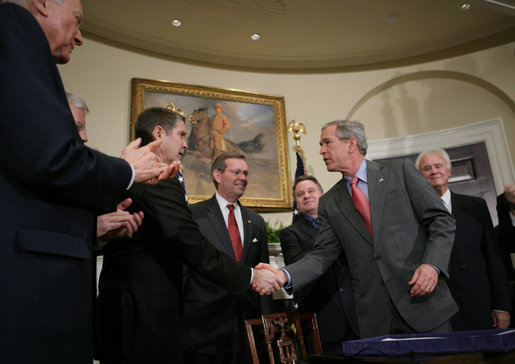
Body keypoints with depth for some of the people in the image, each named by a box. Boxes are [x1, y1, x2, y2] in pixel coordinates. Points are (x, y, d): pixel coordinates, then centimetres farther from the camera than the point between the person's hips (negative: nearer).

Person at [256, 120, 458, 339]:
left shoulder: (400, 172, 2)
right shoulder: (329, 203, 10)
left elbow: (442, 220, 0)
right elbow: (323, 254, 4)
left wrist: (432, 265, -16)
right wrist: (284, 275, -12)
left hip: (423, 300, -2)